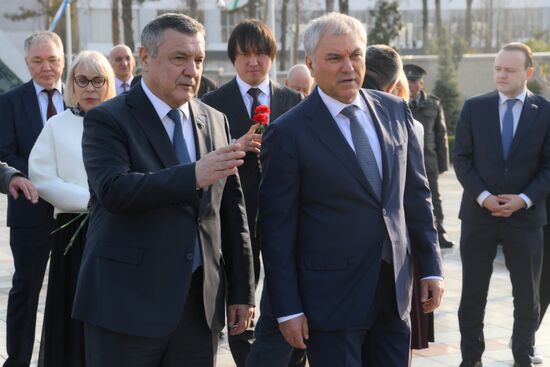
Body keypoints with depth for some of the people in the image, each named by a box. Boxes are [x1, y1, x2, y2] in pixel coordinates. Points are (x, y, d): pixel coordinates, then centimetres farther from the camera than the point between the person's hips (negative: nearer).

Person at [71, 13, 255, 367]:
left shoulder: (215, 122, 11)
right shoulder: (107, 120, -5)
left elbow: (232, 210, 13)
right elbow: (114, 190, -22)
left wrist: (242, 291, 12)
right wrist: (194, 175, -32)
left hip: (201, 303, 5)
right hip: (128, 303, -4)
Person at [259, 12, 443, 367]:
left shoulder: (395, 111, 4)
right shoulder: (288, 133, -10)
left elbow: (416, 192, 10)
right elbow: (278, 229, -9)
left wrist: (431, 266, 8)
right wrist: (287, 309, -9)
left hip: (395, 288, 5)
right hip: (332, 296, -5)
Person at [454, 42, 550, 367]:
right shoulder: (474, 108, 2)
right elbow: (462, 158, 1)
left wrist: (524, 199, -13)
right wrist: (483, 196, -11)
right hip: (479, 214, 1)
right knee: (473, 293, 7)